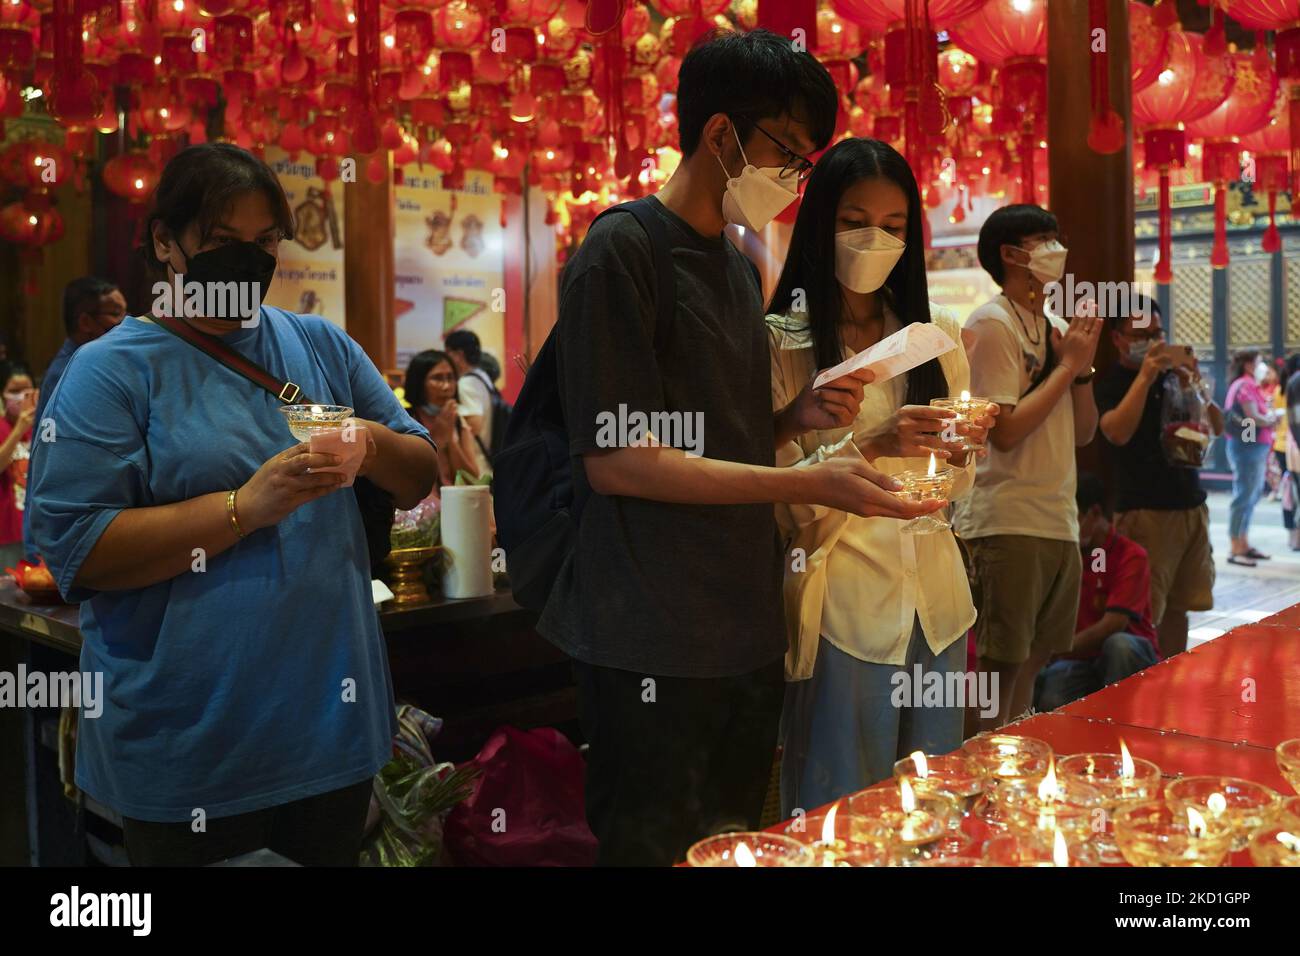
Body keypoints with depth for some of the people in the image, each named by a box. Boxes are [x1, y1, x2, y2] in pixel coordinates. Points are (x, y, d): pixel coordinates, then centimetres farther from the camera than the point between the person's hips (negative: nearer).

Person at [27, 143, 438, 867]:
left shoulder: (323, 347, 7)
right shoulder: (111, 371, -6)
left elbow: (422, 476, 9)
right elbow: (74, 551, -15)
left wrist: (377, 446, -14)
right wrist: (245, 507, -23)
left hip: (334, 716, 4)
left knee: (332, 851, 18)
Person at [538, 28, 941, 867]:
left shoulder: (742, 264, 13)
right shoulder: (623, 249, -12)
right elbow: (616, 460, -18)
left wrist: (801, 416, -1)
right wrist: (809, 483, -21)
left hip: (746, 628, 8)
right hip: (653, 647, -8)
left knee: (738, 842, 18)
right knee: (658, 848, 5)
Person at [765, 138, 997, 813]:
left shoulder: (937, 332, 8)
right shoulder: (783, 342, -7)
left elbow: (956, 489, 13)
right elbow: (782, 499, -10)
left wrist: (957, 454, -9)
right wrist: (869, 447, -25)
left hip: (935, 599, 5)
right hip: (843, 603, -5)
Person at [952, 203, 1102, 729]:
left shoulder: (1057, 327, 14)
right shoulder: (991, 324, -10)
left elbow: (1084, 432, 15)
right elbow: (1005, 431, -18)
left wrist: (1082, 366, 0)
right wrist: (1068, 365, -11)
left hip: (1059, 521, 8)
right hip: (1008, 523, -8)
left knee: (1032, 663, 14)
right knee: (1000, 669, -3)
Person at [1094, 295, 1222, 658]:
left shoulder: (1172, 376, 13)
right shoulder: (1111, 382, -3)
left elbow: (1218, 429, 12)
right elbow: (1117, 433, -21)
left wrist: (1196, 389, -6)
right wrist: (1144, 377, -23)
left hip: (1191, 506, 6)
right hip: (1145, 513, -6)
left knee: (1176, 609, 9)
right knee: (1144, 615, -7)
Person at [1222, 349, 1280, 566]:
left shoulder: (1248, 385, 18)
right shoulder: (1245, 386, -13)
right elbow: (1253, 418, -19)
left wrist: (1269, 416, 2)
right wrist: (1273, 420, -2)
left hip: (1252, 446, 10)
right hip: (1247, 447, -10)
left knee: (1251, 496, 13)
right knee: (1244, 496, -8)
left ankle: (1243, 545, 19)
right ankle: (1235, 550, -7)